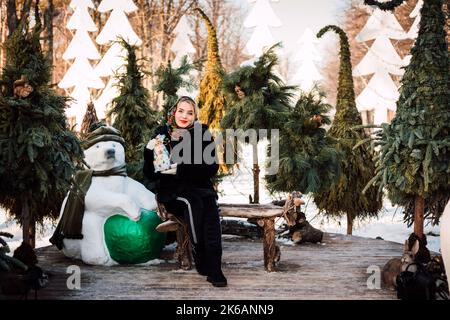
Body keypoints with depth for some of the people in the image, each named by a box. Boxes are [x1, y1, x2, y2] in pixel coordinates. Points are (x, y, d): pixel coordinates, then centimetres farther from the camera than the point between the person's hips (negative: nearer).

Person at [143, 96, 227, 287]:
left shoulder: (202, 134, 4)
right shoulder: (162, 134, 5)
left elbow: (211, 168, -5)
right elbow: (149, 173, 5)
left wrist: (180, 169, -16)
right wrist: (150, 152, -15)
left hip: (200, 186, 1)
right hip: (172, 191, -1)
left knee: (209, 203, -32)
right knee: (193, 204, -33)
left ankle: (214, 269, -35)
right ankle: (202, 263, -27)